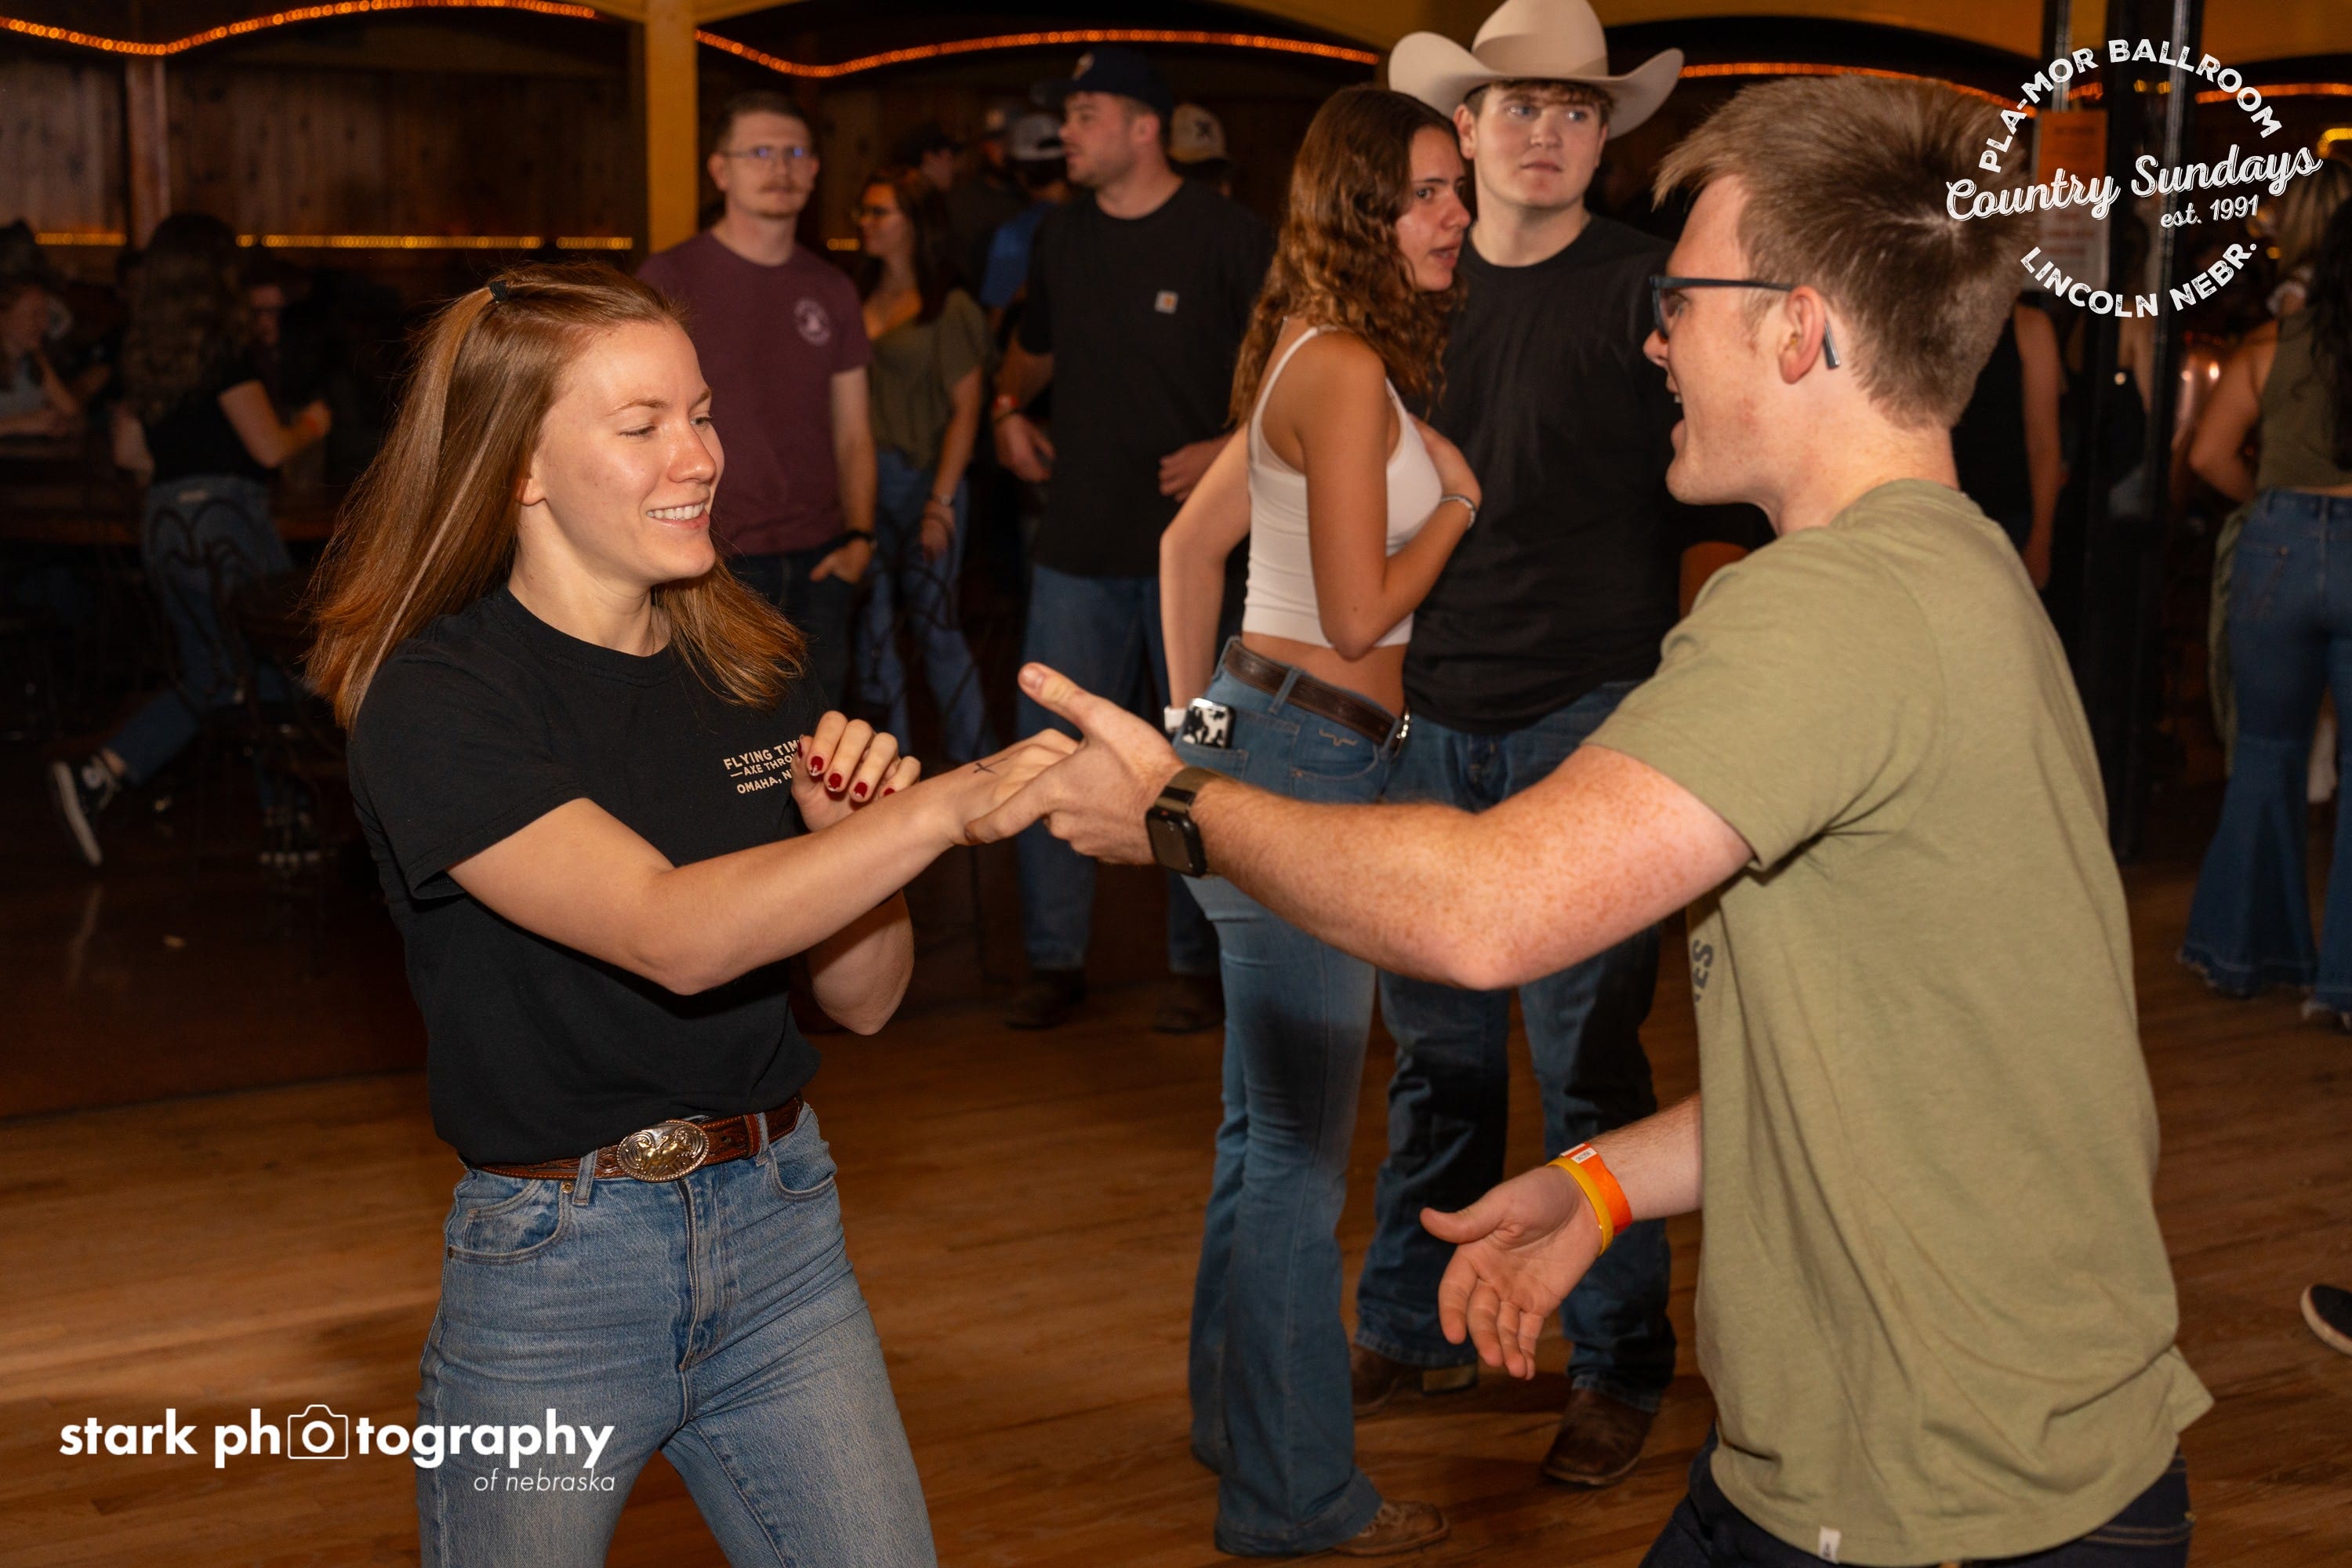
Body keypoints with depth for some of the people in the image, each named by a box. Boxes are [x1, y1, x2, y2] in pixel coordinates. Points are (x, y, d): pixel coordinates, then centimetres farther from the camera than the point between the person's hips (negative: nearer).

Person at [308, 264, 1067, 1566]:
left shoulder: (753, 667, 3)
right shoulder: (433, 702, -14)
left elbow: (861, 999, 7)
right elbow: (670, 932, -30)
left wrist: (852, 834, -13)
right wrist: (951, 804, -38)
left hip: (780, 1226, 5)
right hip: (553, 1265, -4)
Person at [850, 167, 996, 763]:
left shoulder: (949, 309, -4)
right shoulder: (859, 304, 9)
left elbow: (965, 410, -6)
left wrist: (941, 502, -12)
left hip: (923, 480, -4)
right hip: (864, 479, 5)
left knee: (936, 625, -1)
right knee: (872, 630, 5)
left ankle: (976, 765, 11)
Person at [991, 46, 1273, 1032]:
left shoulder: (1227, 237, -6)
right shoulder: (1061, 237, 11)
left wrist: (1236, 447, -15)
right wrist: (1007, 408, 9)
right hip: (1077, 543, 5)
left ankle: (1199, 966, 16)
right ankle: (1054, 960, 14)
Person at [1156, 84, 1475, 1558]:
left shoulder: (1310, 357, 13)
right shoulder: (1351, 370, -16)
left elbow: (1190, 540, 19)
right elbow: (1359, 612, -19)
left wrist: (1196, 716, 22)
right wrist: (1458, 502, -5)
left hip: (1262, 737, 10)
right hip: (1308, 761, -10)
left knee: (1272, 1124, 20)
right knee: (1299, 1144, -1)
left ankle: (1242, 1414, 35)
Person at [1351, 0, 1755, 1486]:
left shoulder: (1648, 290, -3)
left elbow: (1711, 512, -3)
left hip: (1586, 720, -4)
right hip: (1430, 717, 4)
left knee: (1588, 1056, -1)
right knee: (1437, 1046, 13)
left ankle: (1620, 1363, 13)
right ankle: (1416, 1326, 27)